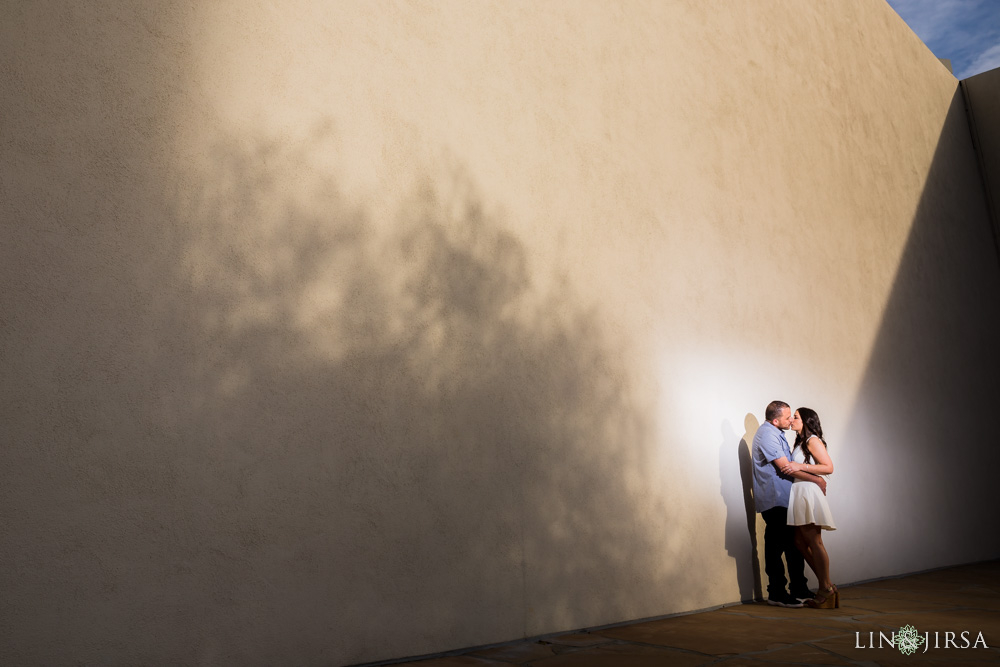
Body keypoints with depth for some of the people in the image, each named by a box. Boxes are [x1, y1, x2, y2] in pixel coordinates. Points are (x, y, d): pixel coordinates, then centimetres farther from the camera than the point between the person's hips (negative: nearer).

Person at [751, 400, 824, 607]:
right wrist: (816, 479, -14)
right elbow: (784, 466, -20)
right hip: (774, 500, -10)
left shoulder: (775, 433, 15)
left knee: (794, 544, 14)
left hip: (784, 500, 10)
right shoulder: (767, 434, -17)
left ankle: (799, 590, 23)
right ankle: (776, 594, 4)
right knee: (776, 546, -3)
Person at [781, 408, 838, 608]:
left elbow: (829, 467, -13)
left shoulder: (813, 441, -5)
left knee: (814, 541, -6)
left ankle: (826, 590, 2)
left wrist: (801, 467, -17)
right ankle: (826, 586, 14)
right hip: (799, 494, 9)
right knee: (800, 542, 7)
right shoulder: (801, 443, 21)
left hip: (809, 494, -9)